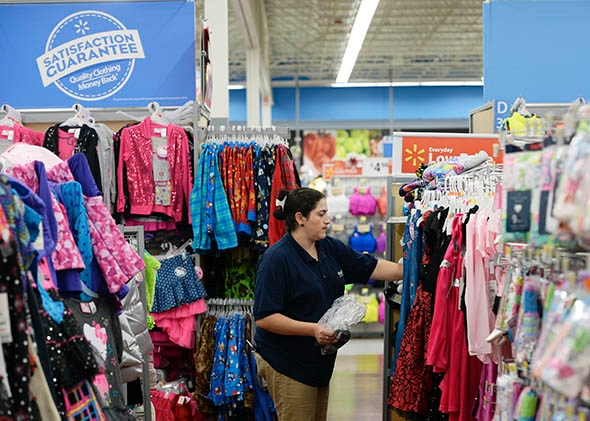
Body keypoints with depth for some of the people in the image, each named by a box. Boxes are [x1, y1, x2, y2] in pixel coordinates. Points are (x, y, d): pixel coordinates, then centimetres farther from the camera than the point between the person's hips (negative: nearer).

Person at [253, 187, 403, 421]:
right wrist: (313, 329, -26)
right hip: (288, 366, -8)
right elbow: (264, 318, -22)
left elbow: (372, 267, 12)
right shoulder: (276, 259, -18)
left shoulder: (330, 248, 5)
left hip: (320, 363, 8)